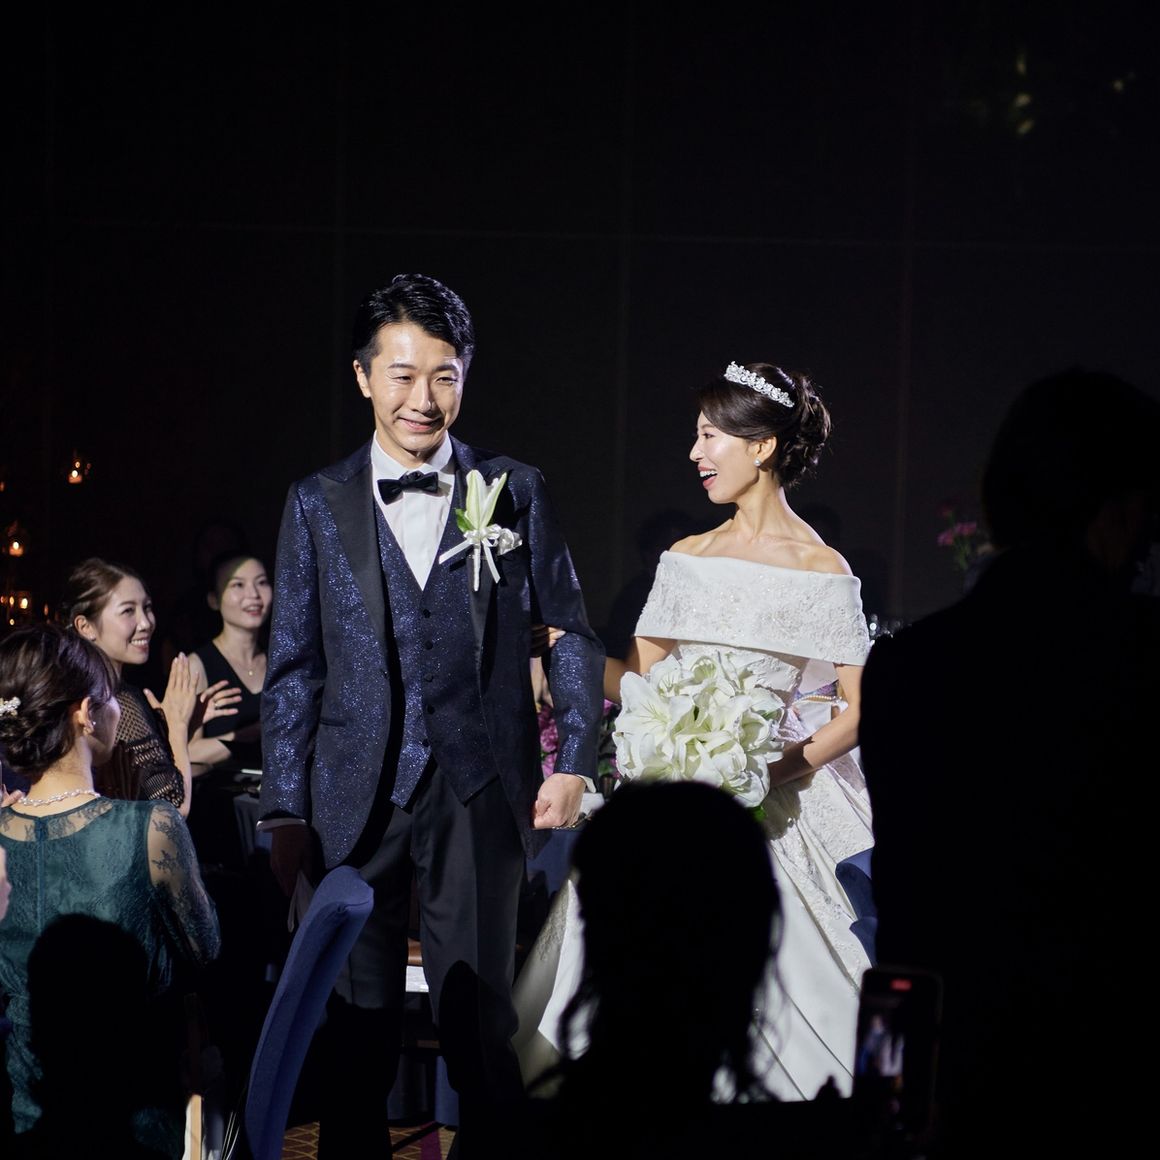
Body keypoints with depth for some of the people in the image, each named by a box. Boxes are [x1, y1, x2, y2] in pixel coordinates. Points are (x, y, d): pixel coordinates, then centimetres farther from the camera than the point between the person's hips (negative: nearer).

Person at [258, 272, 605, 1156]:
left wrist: (575, 761, -2)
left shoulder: (516, 492, 6)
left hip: (480, 792, -1)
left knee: (480, 1025, 1)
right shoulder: (318, 505, 7)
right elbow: (293, 670, 6)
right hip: (356, 799, 1)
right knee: (356, 1030, 5)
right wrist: (285, 813, 2)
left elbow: (572, 635, 9)